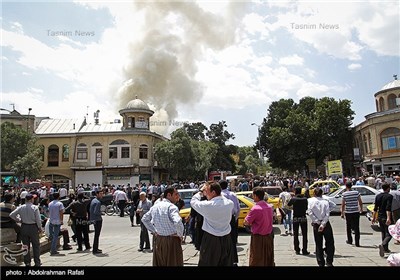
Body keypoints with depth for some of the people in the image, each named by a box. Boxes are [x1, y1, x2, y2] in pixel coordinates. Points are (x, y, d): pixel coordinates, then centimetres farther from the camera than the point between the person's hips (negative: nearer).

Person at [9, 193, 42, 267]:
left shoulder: (21, 207, -4)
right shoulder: (35, 207, -13)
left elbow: (11, 215, -1)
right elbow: (38, 219, -12)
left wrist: (19, 220, 11)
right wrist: (40, 228, 1)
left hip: (24, 227, 3)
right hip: (33, 227, -3)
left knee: (26, 245, 13)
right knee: (36, 245, 9)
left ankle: (27, 263, 18)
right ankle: (37, 262, 13)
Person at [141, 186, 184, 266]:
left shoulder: (155, 206, 8)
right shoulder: (171, 207, -16)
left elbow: (144, 219, 18)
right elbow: (177, 222, -29)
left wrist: (153, 231, 15)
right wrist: (180, 235, -13)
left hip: (157, 239, 7)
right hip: (171, 240, -7)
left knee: (159, 263, 16)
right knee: (173, 263, 4)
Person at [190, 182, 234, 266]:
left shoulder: (207, 205, -20)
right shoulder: (230, 203, -6)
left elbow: (193, 202, -4)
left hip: (211, 240, -5)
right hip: (227, 239, 5)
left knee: (207, 263, 8)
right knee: (227, 263, 16)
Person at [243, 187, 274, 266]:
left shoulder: (255, 209, -21)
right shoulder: (270, 207, 0)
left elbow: (246, 223, -16)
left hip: (258, 237, -6)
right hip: (269, 236, 7)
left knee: (257, 260, 5)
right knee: (268, 259, 18)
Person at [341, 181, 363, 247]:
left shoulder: (344, 194, -7)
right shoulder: (356, 192, -3)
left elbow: (343, 205, -6)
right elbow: (360, 202, 2)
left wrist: (342, 213, 2)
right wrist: (361, 209, 19)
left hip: (348, 212, -1)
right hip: (356, 212, 1)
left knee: (348, 227, 15)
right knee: (356, 227, 3)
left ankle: (349, 240, 25)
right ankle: (357, 243, 1)